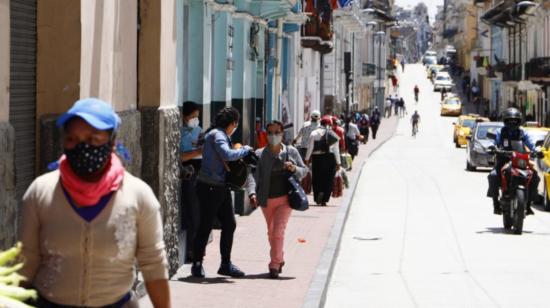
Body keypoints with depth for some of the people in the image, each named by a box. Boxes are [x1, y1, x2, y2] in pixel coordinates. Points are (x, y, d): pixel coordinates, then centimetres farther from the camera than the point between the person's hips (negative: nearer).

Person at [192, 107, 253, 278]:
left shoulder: (221, 135, 18)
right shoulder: (216, 135, -13)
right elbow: (227, 155, -28)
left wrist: (240, 155, 9)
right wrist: (245, 150, -14)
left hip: (221, 187, 10)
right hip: (210, 187, -10)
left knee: (229, 224, 10)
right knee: (206, 226, -3)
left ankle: (226, 264, 17)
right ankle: (197, 265, 5)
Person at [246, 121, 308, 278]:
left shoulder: (291, 152, 3)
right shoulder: (259, 154, -2)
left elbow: (304, 170, 11)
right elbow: (252, 175, -11)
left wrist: (294, 169, -12)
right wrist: (252, 193, -28)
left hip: (285, 198, -2)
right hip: (266, 200, 2)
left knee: (278, 231, -13)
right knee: (271, 232, 16)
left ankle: (274, 265, -8)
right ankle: (279, 260, 36)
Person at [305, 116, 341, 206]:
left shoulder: (314, 134, 0)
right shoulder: (333, 135, 2)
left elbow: (310, 147, -1)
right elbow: (336, 150, 2)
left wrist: (307, 158, 6)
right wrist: (338, 163, 5)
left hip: (317, 158, 0)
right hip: (330, 158, 0)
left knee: (317, 179, 9)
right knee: (328, 180, 5)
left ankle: (317, 199, -1)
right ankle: (324, 199, -7)